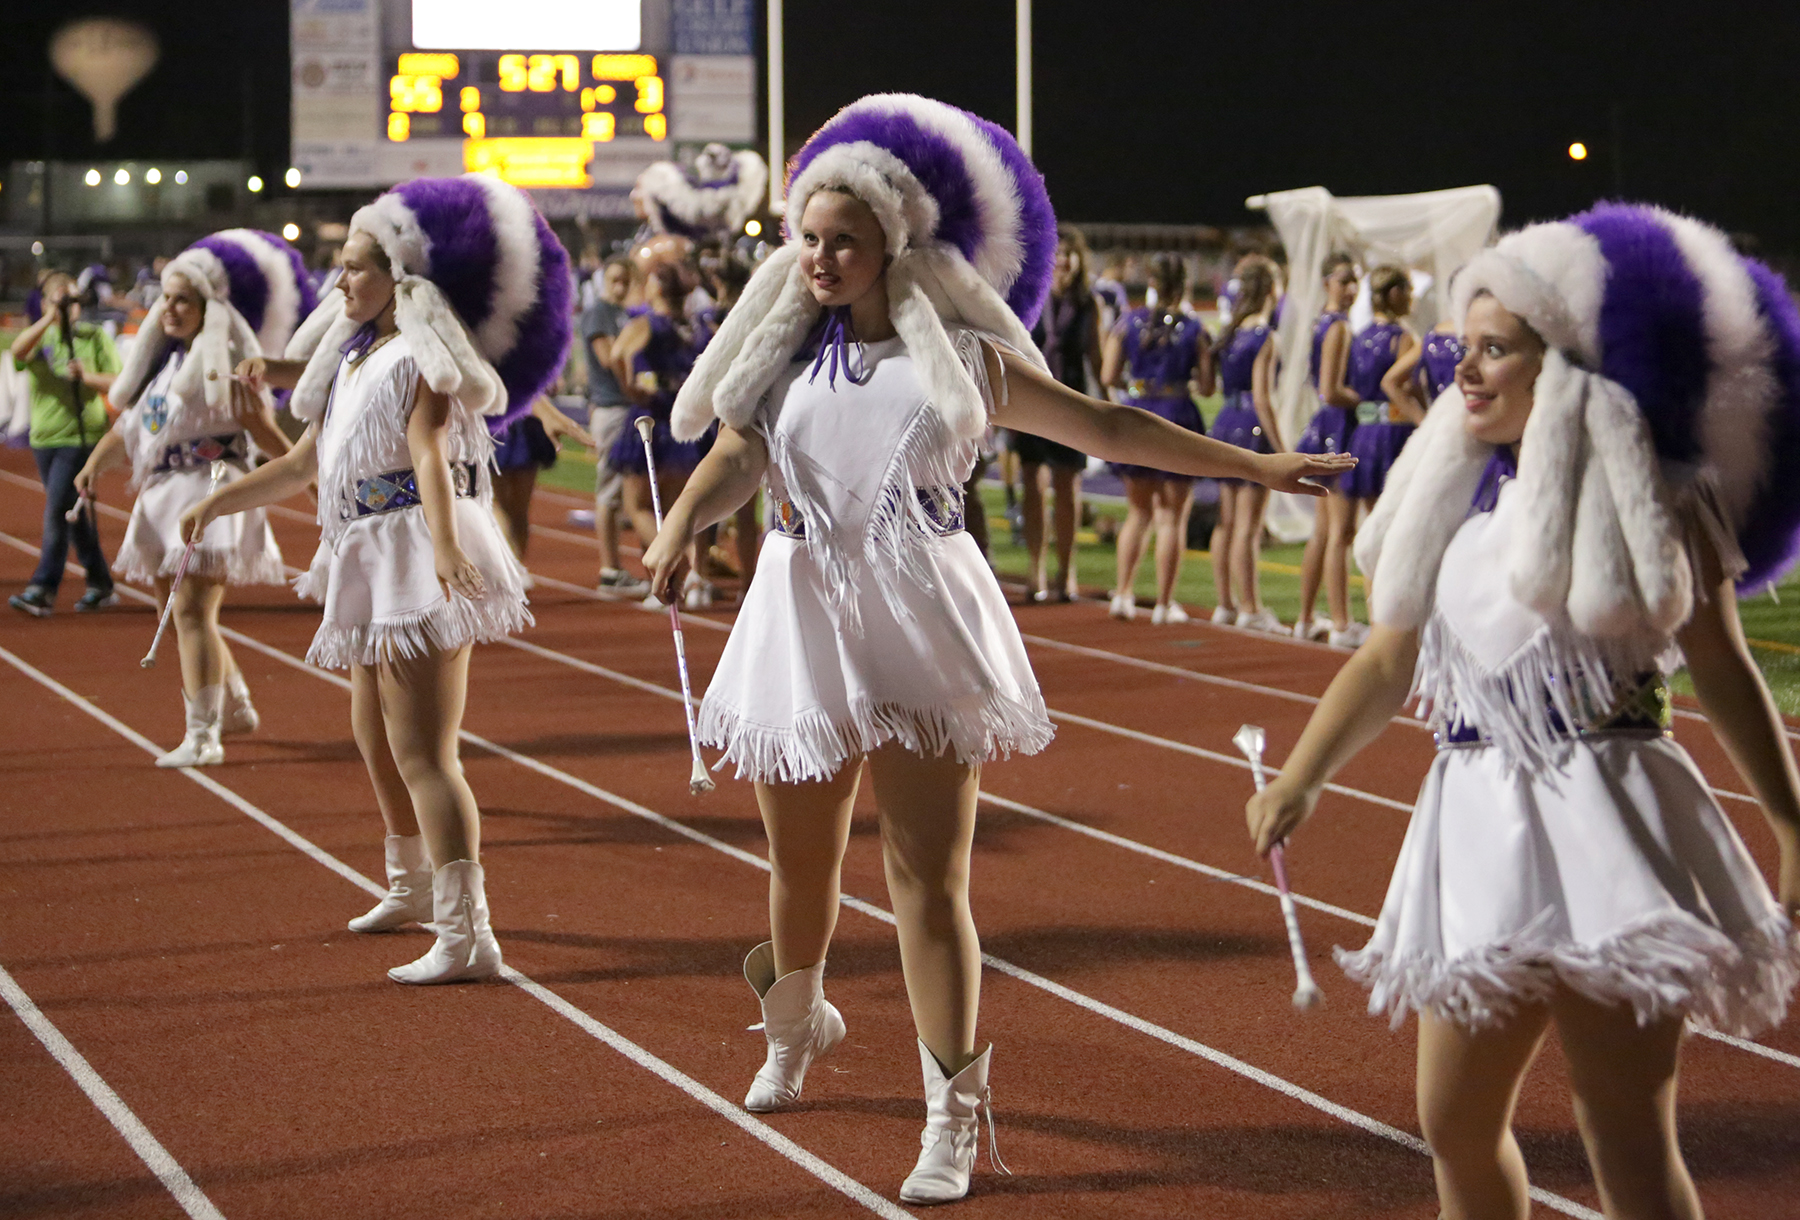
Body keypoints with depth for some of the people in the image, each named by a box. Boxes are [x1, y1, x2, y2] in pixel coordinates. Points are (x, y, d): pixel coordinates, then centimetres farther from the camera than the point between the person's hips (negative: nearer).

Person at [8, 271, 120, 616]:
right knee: (72, 514, 11)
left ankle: (43, 589, -13)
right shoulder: (39, 338, 7)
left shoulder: (95, 337, 1)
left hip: (82, 435, -4)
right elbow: (18, 351, -16)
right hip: (44, 437, 5)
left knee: (57, 509, -13)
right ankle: (100, 585, 22)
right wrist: (50, 319, -22)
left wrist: (88, 377, -20)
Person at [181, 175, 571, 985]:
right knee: (375, 737, 24)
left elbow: (431, 455, -28)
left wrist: (447, 546, -42)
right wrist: (218, 502, 24)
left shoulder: (419, 358, -11)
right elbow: (304, 464, 25)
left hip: (421, 563, -10)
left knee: (422, 752, -16)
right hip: (374, 567, 10)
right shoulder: (356, 358, 17)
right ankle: (412, 887, 44)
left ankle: (466, 936, -19)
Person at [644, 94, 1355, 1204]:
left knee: (930, 876, -8)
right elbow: (735, 457, -4)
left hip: (922, 630, -2)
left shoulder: (963, 359, 5)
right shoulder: (784, 352, 9)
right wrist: (682, 525, -26)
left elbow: (1103, 426, 10)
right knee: (802, 864, 12)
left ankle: (954, 1121, -2)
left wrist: (1254, 466, 8)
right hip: (803, 621, 2)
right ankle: (796, 1026, 43)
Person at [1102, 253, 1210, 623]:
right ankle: (1164, 603, 6)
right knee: (1172, 516, 5)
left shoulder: (1129, 322, -1)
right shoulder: (1193, 329, -6)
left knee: (1138, 512, 18)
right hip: (1178, 416, -2)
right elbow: (1206, 383, -6)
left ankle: (1123, 593, 11)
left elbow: (1109, 375, -2)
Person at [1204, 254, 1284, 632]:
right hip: (1252, 428, -8)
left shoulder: (1228, 332, 10)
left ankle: (1225, 603, 20)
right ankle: (1250, 610, -2)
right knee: (1248, 527, -5)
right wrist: (1280, 449, -14)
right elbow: (1262, 398, -16)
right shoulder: (1264, 337, -13)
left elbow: (1208, 387, 8)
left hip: (1225, 425, 8)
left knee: (1226, 523, 13)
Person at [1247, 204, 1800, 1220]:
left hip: (1605, 825, -6)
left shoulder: (1649, 500, -4)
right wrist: (1298, 781, -1)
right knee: (1456, 1123, 10)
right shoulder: (1458, 496, 10)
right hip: (1480, 825, 6)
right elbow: (1391, 662, 10)